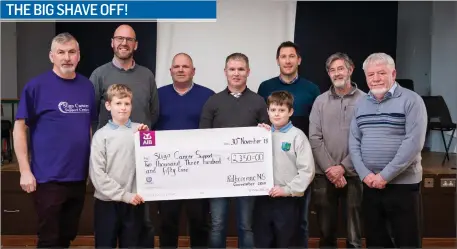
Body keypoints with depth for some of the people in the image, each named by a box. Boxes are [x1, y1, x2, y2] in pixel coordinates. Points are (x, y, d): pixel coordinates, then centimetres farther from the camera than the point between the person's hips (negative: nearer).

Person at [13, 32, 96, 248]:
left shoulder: (87, 86, 5)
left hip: (79, 176, 5)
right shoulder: (37, 85, -9)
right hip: (49, 177, -5)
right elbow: (19, 129, -7)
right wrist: (25, 170, -12)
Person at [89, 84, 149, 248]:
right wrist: (124, 195, -11)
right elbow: (97, 174, -8)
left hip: (134, 202, 2)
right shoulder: (101, 135, -4)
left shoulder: (140, 130, 3)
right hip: (107, 202, -2)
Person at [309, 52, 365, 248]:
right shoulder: (320, 101, 6)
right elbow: (314, 138, -1)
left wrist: (343, 168, -12)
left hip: (353, 175, -2)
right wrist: (330, 168, -10)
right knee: (326, 232, 12)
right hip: (324, 175, 2)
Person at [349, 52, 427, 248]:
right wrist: (365, 174, -7)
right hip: (370, 184, 5)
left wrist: (385, 176, -17)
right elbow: (354, 141, 7)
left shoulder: (411, 100, -7)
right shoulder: (361, 104, 10)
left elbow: (414, 142, -15)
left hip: (403, 184, -5)